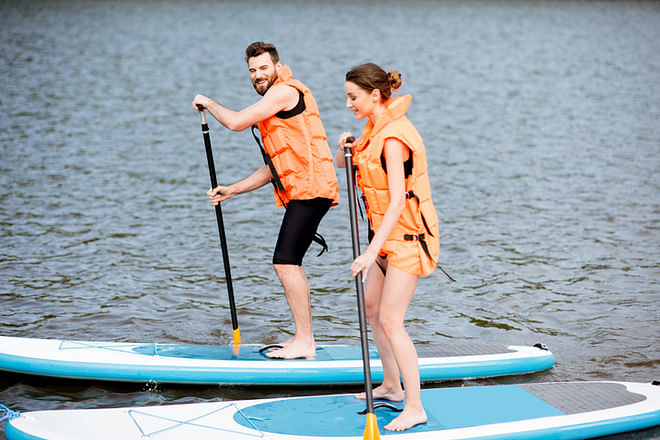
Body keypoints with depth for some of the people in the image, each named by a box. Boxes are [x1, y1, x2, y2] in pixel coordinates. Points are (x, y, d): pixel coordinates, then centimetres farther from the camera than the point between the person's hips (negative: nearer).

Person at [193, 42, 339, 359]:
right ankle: (303, 338, 21)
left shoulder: (285, 92, -7)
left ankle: (304, 342, -11)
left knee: (285, 262, -14)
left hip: (309, 189, -11)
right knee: (289, 264, 14)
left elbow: (236, 122, -12)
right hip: (302, 192, 11)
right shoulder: (274, 107, 24)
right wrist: (231, 191, 21)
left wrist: (208, 103, 7)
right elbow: (274, 169, 25)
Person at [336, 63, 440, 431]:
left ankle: (415, 408, -8)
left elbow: (397, 201, -28)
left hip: (408, 235, -10)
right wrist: (346, 148, -7)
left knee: (391, 321, -13)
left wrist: (372, 251, -31)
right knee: (373, 307, 18)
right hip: (390, 235, 10)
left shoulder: (393, 138, -23)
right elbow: (342, 164, 17)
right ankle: (392, 385, 32)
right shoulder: (376, 128, 8)